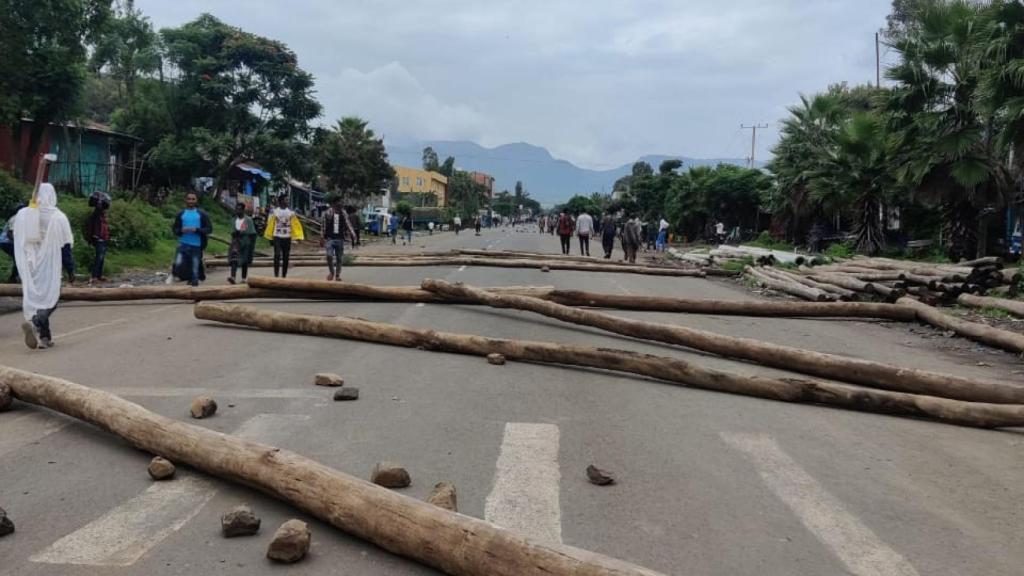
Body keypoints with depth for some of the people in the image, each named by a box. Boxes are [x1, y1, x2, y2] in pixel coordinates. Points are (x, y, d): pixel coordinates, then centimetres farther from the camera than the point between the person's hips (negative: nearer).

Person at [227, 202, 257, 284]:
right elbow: (233, 232, 16)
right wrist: (235, 233, -6)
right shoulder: (234, 220, 11)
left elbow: (252, 234, -5)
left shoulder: (248, 220, -3)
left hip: (245, 243, -3)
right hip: (236, 242, 3)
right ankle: (232, 277, -27)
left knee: (245, 262, 6)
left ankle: (244, 278, 18)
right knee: (234, 259, -16)